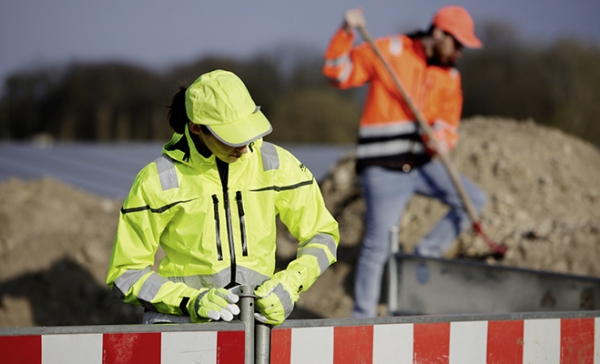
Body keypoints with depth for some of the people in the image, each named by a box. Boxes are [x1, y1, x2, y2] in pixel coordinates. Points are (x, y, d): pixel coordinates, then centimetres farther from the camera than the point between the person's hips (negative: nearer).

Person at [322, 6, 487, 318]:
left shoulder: (450, 76, 8)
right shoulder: (388, 52, -7)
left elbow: (448, 123, 8)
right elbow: (338, 72, -4)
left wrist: (441, 140, -15)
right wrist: (347, 34, -18)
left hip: (422, 163, 6)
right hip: (383, 169, -6)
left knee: (474, 200, -5)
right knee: (377, 245, -5)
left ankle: (425, 256, 6)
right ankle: (362, 317, 6)